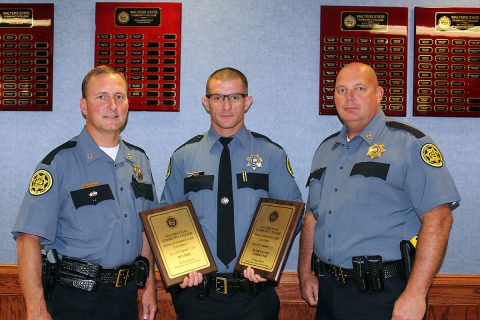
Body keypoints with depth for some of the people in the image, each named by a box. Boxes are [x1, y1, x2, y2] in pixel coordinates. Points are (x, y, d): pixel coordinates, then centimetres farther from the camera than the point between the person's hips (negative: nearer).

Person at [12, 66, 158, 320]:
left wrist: (150, 285, 10)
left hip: (127, 297, 6)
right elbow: (29, 239, -17)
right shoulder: (59, 163, -13)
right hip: (74, 299, -5)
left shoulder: (139, 160, 6)